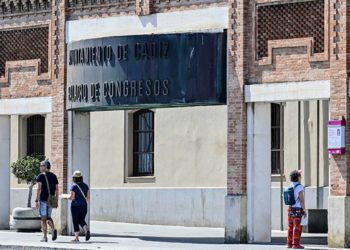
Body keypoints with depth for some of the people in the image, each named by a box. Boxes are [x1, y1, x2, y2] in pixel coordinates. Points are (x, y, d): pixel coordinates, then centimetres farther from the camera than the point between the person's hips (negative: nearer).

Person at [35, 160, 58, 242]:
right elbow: (56, 189, 10)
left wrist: (37, 200, -12)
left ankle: (45, 237, -1)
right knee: (48, 217, 17)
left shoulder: (41, 176, -6)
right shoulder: (54, 176, 11)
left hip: (43, 199, -5)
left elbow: (39, 189, -13)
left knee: (43, 218, 1)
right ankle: (53, 229, -9)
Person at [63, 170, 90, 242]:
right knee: (81, 220, 16)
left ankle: (76, 238, 4)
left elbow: (72, 197, -14)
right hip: (84, 206, 5)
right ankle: (87, 230, -12)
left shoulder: (74, 186, -10)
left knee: (76, 222, 4)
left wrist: (66, 196, 5)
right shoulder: (85, 186, 5)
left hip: (75, 206, -5)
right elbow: (88, 197, 4)